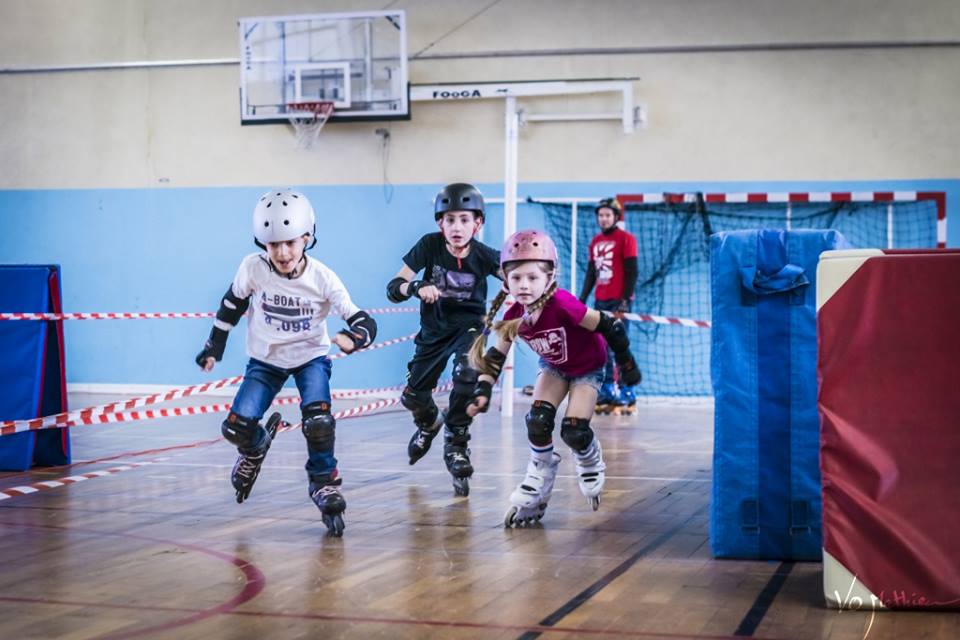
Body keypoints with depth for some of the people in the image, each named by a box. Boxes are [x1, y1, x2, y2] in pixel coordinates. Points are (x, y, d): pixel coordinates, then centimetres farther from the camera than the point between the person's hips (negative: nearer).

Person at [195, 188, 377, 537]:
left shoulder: (323, 279, -22)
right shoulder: (253, 269, -19)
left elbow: (364, 323, -22)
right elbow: (232, 305, 1)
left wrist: (352, 337, -45)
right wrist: (214, 347, 6)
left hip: (311, 356, -1)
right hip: (265, 358, 2)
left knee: (318, 420, -25)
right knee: (236, 427, -13)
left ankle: (324, 483, 1)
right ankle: (256, 446, 25)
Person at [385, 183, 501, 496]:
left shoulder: (483, 255, -19)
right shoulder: (429, 246, -18)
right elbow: (393, 288, -21)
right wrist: (415, 287, -42)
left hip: (469, 325, -2)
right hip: (434, 329, 2)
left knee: (467, 376, -31)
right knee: (413, 396, 6)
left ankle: (455, 443, -9)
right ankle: (429, 424, 45)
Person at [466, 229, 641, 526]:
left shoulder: (562, 305, -40)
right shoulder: (514, 316, -21)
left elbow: (609, 326, -30)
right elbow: (496, 356, -8)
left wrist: (627, 365, -19)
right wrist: (482, 391, -20)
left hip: (587, 368, -4)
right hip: (553, 367, 5)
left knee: (574, 431, -13)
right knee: (537, 421, -13)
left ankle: (591, 464, 22)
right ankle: (539, 481, 9)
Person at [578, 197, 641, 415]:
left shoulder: (625, 238, -4)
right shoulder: (595, 241, 16)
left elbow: (631, 272, -9)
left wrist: (625, 300, -16)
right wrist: (582, 298, 13)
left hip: (618, 301, -7)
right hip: (600, 301, 7)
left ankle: (627, 395, -7)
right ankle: (606, 393, 10)